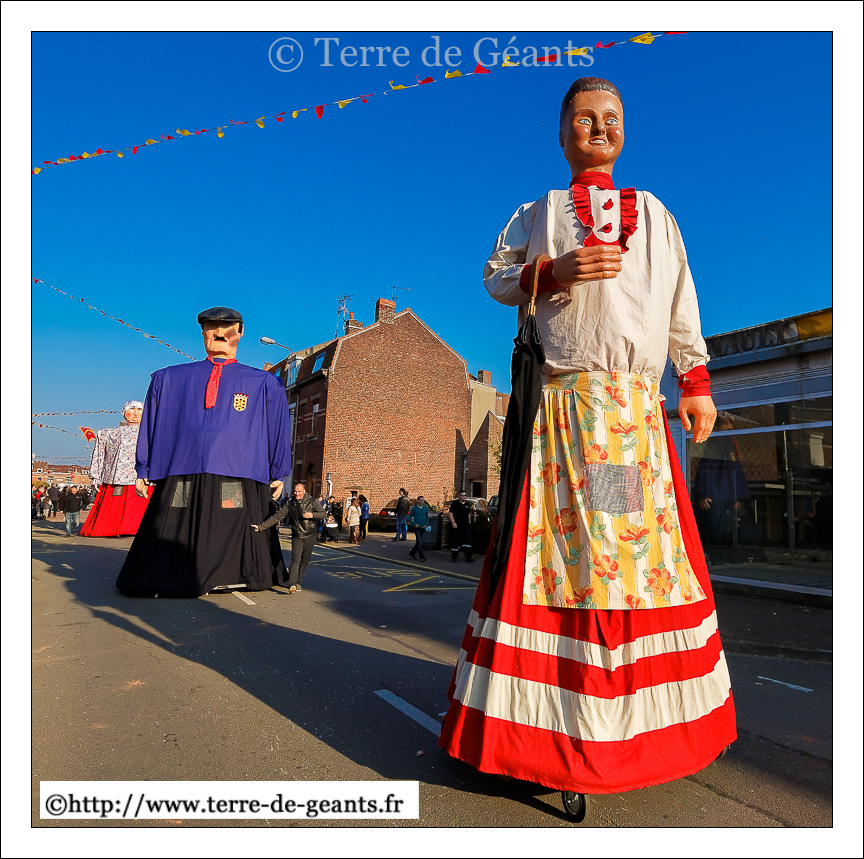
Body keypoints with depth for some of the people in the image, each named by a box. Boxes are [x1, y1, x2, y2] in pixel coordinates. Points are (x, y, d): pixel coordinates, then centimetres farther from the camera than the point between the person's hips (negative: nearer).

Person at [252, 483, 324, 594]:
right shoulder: (289, 504, 2)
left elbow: (323, 514, 1)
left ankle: (298, 583, 20)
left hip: (310, 536, 1)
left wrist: (312, 515, -19)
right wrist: (260, 527, 2)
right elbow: (276, 517, 5)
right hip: (297, 536, 0)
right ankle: (292, 584, -19)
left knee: (304, 561, 7)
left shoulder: (312, 501, -1)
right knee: (295, 559, -14)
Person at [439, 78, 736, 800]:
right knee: (559, 538, -7)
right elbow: (496, 277, 8)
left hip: (637, 408, 3)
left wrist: (697, 381, 9)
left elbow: (683, 305, 18)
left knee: (645, 540, 3)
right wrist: (556, 272, -10)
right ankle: (557, 720, 3)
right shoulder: (538, 212, 19)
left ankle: (642, 717, 18)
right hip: (559, 402, -3)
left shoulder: (655, 212, 25)